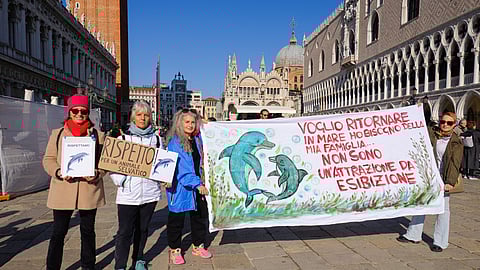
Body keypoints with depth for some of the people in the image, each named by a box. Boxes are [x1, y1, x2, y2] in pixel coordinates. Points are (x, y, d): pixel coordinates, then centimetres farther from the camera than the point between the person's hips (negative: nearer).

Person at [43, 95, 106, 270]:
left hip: (89, 189, 0)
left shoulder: (97, 135, 6)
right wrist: (59, 172, -13)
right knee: (58, 232, 5)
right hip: (63, 190, 0)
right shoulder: (57, 134, 8)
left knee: (88, 231, 12)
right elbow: (48, 159, 6)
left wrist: (97, 174, -14)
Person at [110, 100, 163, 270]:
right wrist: (121, 181, -13)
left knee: (142, 229, 15)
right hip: (128, 193, -2)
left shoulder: (156, 139, 9)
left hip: (150, 192, 2)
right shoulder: (123, 138, 3)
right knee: (125, 231, 0)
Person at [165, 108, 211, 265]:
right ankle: (174, 250, 22)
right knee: (177, 218, 6)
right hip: (179, 186, -7)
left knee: (200, 215, 13)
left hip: (197, 184, 7)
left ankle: (199, 246, 30)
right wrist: (197, 184, -24)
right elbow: (181, 167, -20)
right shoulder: (175, 142, -13)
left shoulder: (197, 139, 8)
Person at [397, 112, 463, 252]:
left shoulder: (456, 143, -4)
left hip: (444, 179, -3)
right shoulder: (432, 135, 3)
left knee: (443, 209, 4)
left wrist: (450, 182, -24)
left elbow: (455, 163, -13)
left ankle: (440, 242, 16)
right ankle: (413, 235, 24)